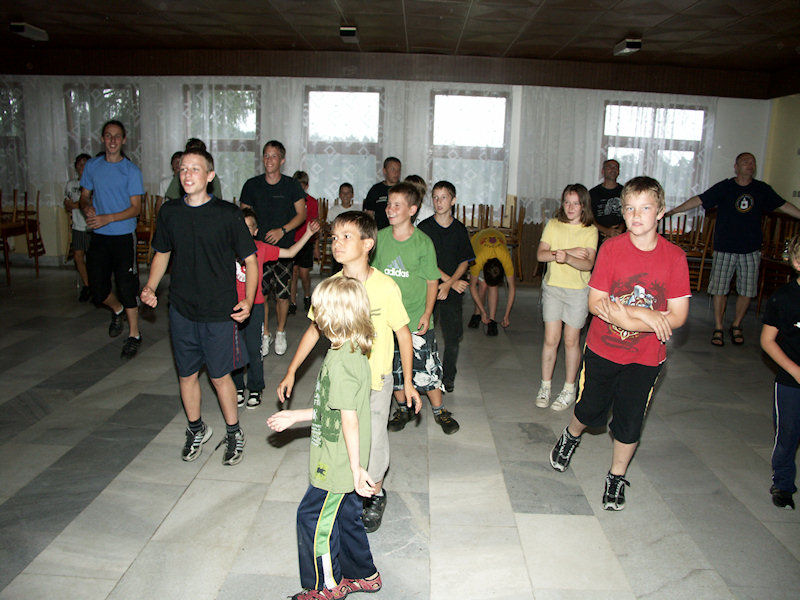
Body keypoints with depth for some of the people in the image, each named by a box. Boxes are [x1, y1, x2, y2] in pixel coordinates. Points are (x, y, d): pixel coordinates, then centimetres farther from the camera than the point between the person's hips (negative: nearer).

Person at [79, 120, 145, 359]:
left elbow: (135, 207, -8)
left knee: (127, 286, -3)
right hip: (99, 236, 4)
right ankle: (117, 310, 39)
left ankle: (134, 335, 10)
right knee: (97, 288, 7)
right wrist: (87, 207, -8)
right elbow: (85, 195, 15)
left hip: (124, 235, -4)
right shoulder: (92, 166, 8)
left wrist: (107, 218, -20)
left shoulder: (131, 170, -4)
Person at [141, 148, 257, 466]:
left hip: (219, 311, -4)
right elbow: (162, 254, 16)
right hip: (181, 309, 4)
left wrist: (248, 301, -18)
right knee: (187, 374, 15)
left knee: (220, 375, 4)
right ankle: (196, 429, 37)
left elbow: (250, 260, -5)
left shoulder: (227, 213, -10)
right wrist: (150, 287, 0)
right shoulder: (169, 212, 2)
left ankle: (234, 433, 26)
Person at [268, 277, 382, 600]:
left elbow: (349, 418, -24)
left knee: (313, 518, 8)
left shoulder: (340, 361, -25)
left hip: (336, 466, -9)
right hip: (344, 464, 9)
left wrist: (356, 468, -20)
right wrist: (294, 417, 21)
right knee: (347, 517, 22)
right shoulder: (353, 354, 6)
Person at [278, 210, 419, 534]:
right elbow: (315, 329, 8)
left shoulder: (386, 287, -14)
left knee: (373, 441, -1)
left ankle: (375, 494, 29)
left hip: (376, 379, -3)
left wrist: (408, 383, -1)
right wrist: (291, 372, 9)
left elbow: (403, 334, -4)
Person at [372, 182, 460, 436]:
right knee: (393, 367, 13)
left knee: (427, 368, 3)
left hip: (417, 320, -3)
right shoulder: (380, 237, -1)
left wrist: (427, 314, -10)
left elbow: (432, 282, -3)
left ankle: (439, 410, 24)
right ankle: (403, 408, 33)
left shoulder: (423, 242, -9)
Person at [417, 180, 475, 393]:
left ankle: (448, 377, 18)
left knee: (453, 336, 3)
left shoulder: (460, 230, 6)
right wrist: (452, 280, -10)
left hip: (453, 290, 2)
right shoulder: (424, 227, 0)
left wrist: (449, 284, -11)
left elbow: (465, 261, 4)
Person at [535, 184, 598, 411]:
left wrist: (566, 258, -36)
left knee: (571, 341, 6)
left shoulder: (590, 231, -4)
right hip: (552, 287, 2)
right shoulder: (553, 225, 3)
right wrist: (570, 251, -17)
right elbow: (540, 254, -7)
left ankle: (569, 389, 19)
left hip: (578, 291, -2)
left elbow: (588, 264, -17)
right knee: (551, 339, 2)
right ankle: (545, 386, 16)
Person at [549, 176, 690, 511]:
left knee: (629, 422, 10)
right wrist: (644, 314, -21)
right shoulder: (611, 248, -10)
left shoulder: (674, 257, -10)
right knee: (590, 411, 15)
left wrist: (624, 317, -21)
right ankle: (570, 437, 48)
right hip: (602, 349, 0)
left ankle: (616, 477, 34)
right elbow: (595, 303, -11)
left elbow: (677, 316, -11)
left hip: (645, 358, 0)